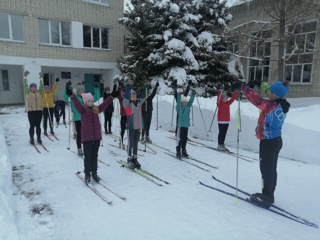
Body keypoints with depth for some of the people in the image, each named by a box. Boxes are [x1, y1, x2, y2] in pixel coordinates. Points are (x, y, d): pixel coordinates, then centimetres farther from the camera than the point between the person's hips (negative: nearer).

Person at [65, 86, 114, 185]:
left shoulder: (96, 109, 9)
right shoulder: (83, 109, -6)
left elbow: (104, 104, 11)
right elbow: (77, 104, -24)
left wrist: (112, 97, 8)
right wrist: (72, 95, -41)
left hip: (97, 136, 5)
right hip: (86, 137, -5)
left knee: (95, 155, 14)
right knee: (88, 156, 2)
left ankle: (94, 173, 26)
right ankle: (87, 175, 15)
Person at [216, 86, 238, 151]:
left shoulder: (228, 103, 10)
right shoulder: (219, 103, -6)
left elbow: (233, 98, 11)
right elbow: (219, 98, -21)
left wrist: (236, 92, 2)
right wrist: (221, 91, -31)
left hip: (227, 121, 6)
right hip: (221, 121, -6)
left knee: (224, 133, 10)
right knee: (221, 133, -1)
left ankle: (222, 145, 20)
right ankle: (219, 145, 8)